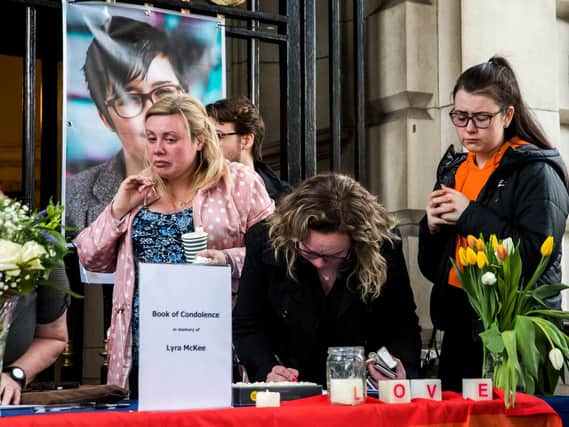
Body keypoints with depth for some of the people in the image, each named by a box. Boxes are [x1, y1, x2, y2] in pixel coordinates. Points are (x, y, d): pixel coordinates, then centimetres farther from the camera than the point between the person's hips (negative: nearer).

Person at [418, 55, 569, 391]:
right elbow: (431, 267, 16)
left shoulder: (535, 171, -6)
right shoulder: (453, 169, 13)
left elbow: (538, 254, -20)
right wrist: (432, 228, -5)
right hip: (460, 328, 6)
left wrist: (470, 216, -18)